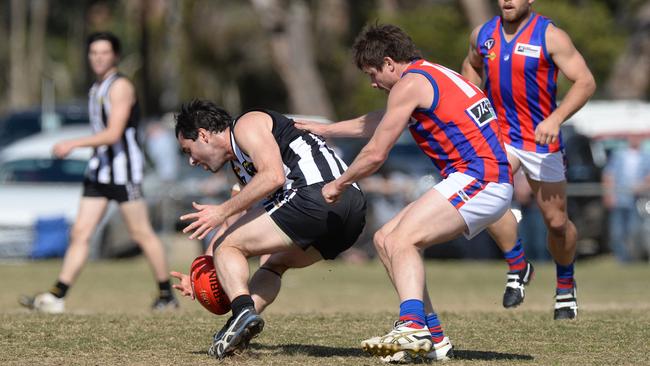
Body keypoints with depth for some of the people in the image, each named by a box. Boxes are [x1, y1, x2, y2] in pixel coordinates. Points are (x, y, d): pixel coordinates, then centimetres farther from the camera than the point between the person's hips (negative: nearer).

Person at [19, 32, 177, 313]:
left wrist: (73, 144, -22)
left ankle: (167, 295, 10)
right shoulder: (96, 89, 16)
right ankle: (56, 297, -6)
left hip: (123, 168, -8)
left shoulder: (120, 86, -11)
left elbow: (113, 134, -20)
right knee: (80, 233, 0)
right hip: (99, 169, 8)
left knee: (141, 234, -1)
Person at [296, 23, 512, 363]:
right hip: (488, 181, 10)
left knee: (401, 240, -22)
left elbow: (375, 154, -4)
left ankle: (412, 328, -42)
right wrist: (324, 130, 45)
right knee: (385, 239, 10)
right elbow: (376, 122, 38)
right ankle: (432, 337, 5)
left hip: (478, 178, -10)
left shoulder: (410, 83, -8)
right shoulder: (433, 75, 22)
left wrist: (338, 185, 11)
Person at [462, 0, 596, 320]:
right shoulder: (483, 34, 2)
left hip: (541, 138, -2)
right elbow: (471, 66, 24)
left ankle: (565, 285, 31)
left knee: (557, 222, 5)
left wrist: (556, 119, -29)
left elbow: (585, 81, -15)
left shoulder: (550, 36, -12)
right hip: (497, 134, 2)